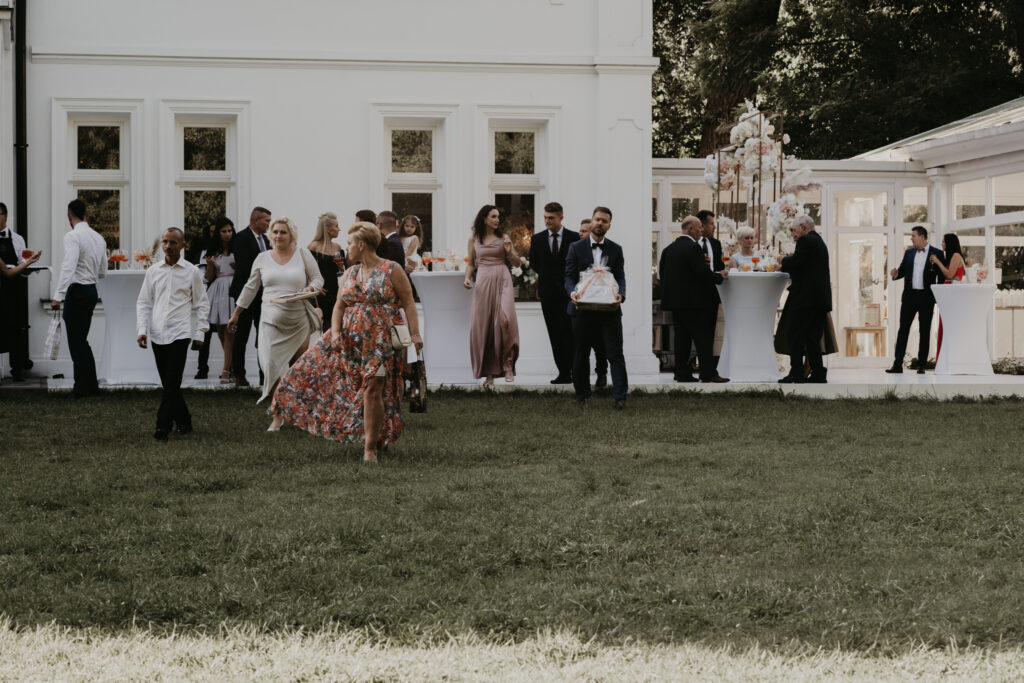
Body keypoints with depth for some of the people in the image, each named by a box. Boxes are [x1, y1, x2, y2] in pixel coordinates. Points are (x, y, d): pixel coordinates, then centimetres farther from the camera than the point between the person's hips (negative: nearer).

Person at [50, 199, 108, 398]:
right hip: (92, 290, 8)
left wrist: (58, 296, -28)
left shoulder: (73, 237, -15)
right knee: (82, 340, 17)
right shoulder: (98, 238, 10)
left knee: (76, 342, -1)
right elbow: (103, 271, 17)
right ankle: (91, 384, 19)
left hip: (77, 290, -8)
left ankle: (82, 387, 1)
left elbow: (68, 267, -25)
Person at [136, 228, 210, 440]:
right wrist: (142, 329, 1)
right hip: (157, 334, 3)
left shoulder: (191, 272, 3)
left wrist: (199, 333, 1)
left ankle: (162, 426, -14)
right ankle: (183, 420, 21)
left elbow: (201, 304, 7)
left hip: (180, 333, -3)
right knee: (168, 383, 7)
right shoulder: (153, 271, 9)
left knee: (172, 382, -12)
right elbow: (144, 302, 12)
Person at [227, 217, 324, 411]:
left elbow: (318, 278, 8)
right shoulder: (263, 258, 9)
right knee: (272, 365, -14)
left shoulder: (303, 255, 4)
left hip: (298, 321, 0)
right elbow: (251, 288, 17)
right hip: (272, 320, 0)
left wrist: (312, 288, -15)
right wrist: (236, 314, 19)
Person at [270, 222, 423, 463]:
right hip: (348, 339, 6)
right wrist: (335, 331, -5)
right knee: (314, 370, 4)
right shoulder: (350, 274, 14)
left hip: (379, 341, -6)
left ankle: (370, 447, -2)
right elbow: (340, 306, 12)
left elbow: (408, 304, -5)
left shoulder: (392, 271, -3)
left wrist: (415, 334, -15)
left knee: (373, 390, -8)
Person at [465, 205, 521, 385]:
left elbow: (517, 263, 11)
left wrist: (509, 251, -7)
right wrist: (467, 277, 0)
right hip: (483, 282, 1)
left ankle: (507, 363, -8)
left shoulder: (503, 238, 9)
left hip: (502, 280, -1)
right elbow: (470, 263, 18)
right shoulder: (474, 240, 11)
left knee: (504, 320, -21)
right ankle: (489, 372, 6)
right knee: (483, 325, -1)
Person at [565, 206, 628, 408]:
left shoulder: (615, 250, 11)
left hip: (609, 308, 0)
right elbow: (569, 276, 2)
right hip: (583, 308, 0)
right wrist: (572, 292, -19)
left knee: (615, 353, -5)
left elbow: (620, 277, 5)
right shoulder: (576, 247, 7)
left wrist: (620, 294, -16)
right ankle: (582, 394, 17)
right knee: (581, 354, 6)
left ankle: (620, 395, -5)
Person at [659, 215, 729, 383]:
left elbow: (662, 273, 12)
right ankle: (708, 373, -3)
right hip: (694, 300, -7)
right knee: (703, 338, -2)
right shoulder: (693, 248, -14)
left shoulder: (669, 249, 10)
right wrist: (720, 276, -4)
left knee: (681, 338, 9)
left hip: (675, 300, 8)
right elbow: (703, 273, -19)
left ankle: (682, 373, 8)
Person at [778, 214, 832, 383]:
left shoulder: (805, 241, -8)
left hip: (805, 298, -9)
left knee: (796, 335, -6)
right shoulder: (819, 241, 21)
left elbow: (795, 263, -16)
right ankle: (818, 374, 9)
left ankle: (796, 374, -10)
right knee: (813, 337, 12)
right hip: (821, 298, 9)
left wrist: (784, 263, 4)